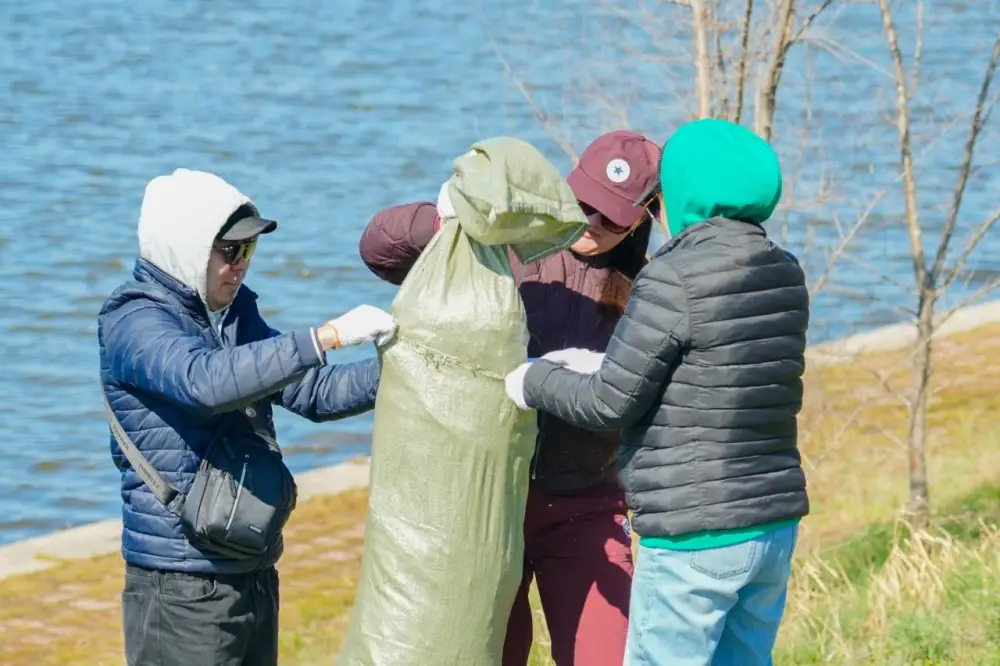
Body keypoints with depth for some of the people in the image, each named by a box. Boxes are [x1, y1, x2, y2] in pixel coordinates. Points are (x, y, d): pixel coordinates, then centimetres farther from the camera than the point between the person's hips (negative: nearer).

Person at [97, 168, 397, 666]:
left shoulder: (235, 313, 12)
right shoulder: (134, 323, -14)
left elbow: (314, 392, 15)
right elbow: (208, 380, -33)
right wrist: (327, 336, -35)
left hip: (253, 570, 8)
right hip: (182, 584, -8)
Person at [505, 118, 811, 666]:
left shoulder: (675, 279, -15)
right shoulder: (784, 277, 8)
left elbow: (612, 405, -9)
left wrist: (535, 383, 8)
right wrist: (603, 369, 19)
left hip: (694, 539, -7)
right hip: (773, 524, 8)